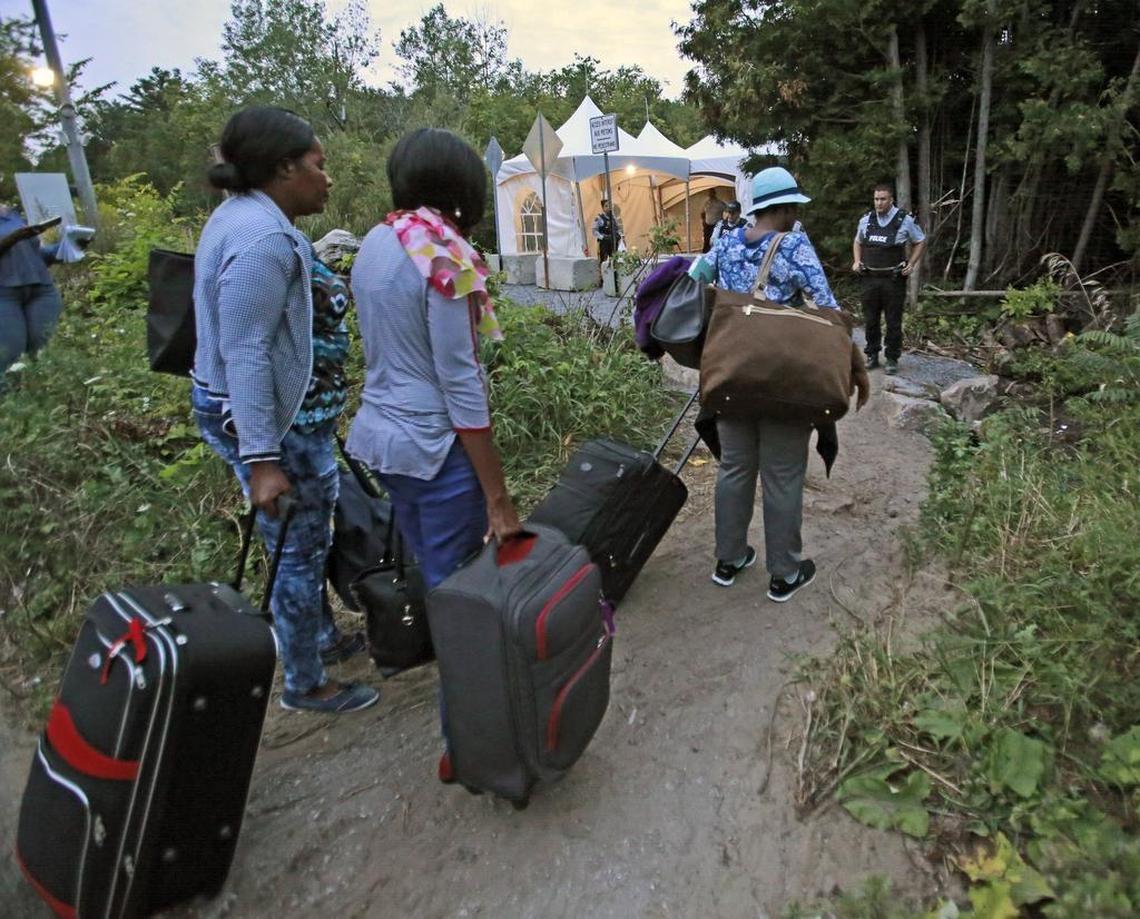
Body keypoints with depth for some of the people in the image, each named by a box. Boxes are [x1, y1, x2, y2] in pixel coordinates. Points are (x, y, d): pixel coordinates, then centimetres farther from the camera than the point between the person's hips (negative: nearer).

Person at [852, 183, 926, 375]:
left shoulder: (904, 220, -3)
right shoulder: (866, 220, 6)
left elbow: (920, 242, 9)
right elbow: (858, 242, 23)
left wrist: (911, 264, -2)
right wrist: (857, 261, 7)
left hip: (893, 279, -3)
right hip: (870, 278, 3)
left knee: (893, 321, 1)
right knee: (870, 319, 9)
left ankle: (892, 359, 9)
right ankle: (872, 355, 21)